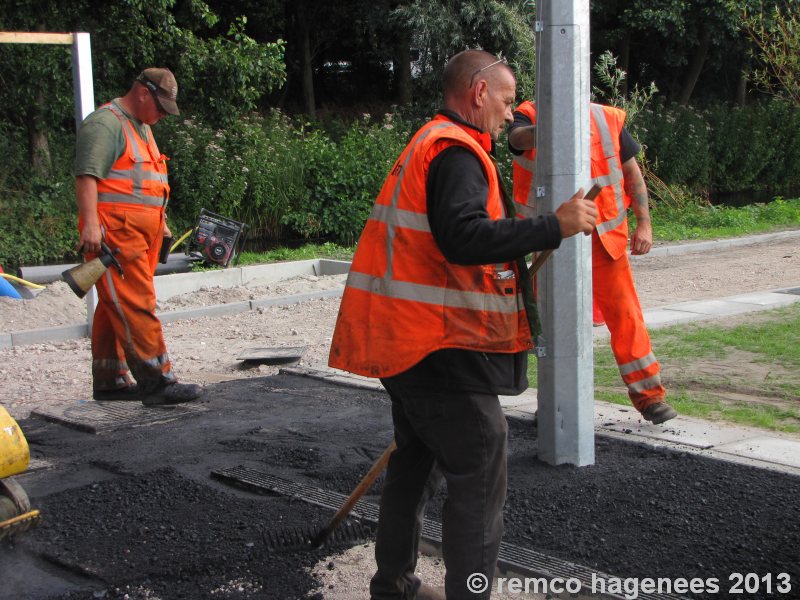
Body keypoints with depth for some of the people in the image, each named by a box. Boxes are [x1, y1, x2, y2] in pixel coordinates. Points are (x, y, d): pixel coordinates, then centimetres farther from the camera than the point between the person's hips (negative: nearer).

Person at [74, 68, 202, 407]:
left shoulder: (142, 127, 24)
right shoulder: (105, 124, -9)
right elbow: (86, 176, -19)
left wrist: (160, 224, 28)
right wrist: (91, 223, -28)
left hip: (140, 232, 10)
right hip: (113, 232, -10)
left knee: (114, 309, 12)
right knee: (136, 306, -11)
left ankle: (110, 381, 16)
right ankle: (157, 382, -12)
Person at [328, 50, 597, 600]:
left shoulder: (429, 143, 19)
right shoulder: (456, 152, -14)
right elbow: (464, 238, -29)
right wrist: (555, 227, -27)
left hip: (405, 341, 11)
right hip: (444, 348, -11)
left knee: (417, 462, 22)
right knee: (480, 481, -6)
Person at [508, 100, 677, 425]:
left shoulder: (609, 120, -2)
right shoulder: (530, 117, -8)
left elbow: (632, 172, 7)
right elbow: (517, 137, -33)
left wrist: (644, 224, -2)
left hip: (605, 239, 0)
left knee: (625, 315, 0)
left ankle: (648, 394, 12)